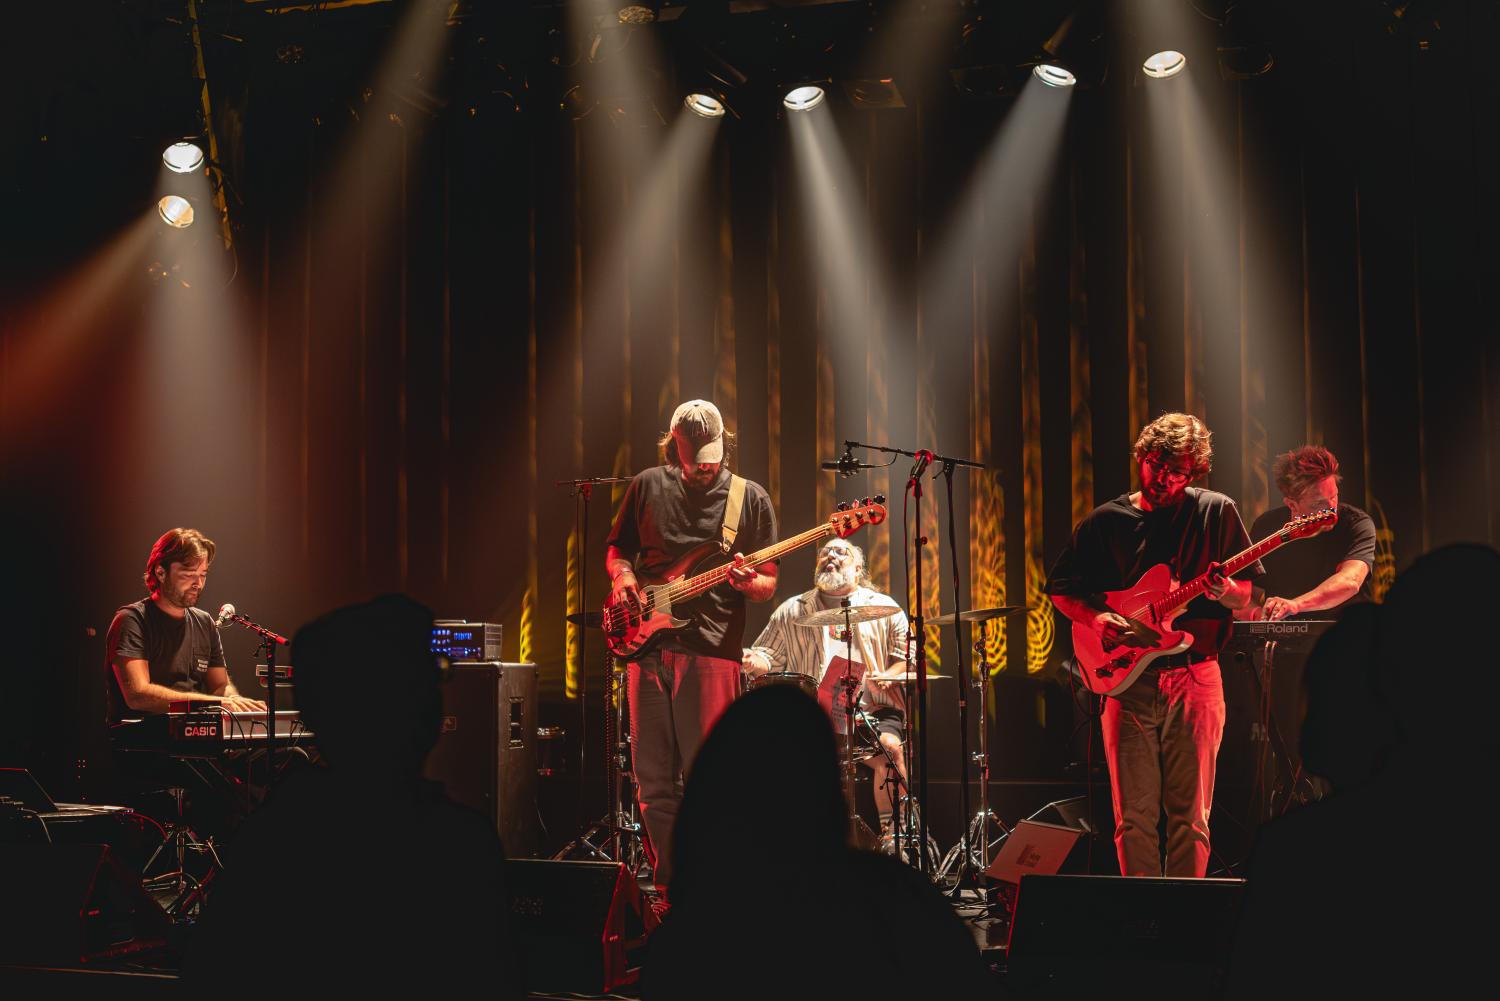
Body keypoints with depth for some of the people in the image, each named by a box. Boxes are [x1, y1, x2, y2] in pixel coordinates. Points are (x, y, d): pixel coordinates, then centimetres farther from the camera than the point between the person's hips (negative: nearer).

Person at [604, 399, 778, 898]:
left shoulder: (750, 499, 4)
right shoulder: (648, 486, 10)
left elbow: (768, 584, 7)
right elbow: (617, 548, 20)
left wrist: (748, 583, -16)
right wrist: (621, 577, -1)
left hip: (712, 650, -3)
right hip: (647, 642, 3)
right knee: (653, 778, 6)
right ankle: (669, 885, 17)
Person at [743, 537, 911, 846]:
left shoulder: (883, 607, 13)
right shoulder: (792, 611, 17)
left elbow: (908, 655, 11)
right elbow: (769, 657, 17)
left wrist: (889, 676, -10)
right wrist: (754, 662, -7)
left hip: (872, 710, -1)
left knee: (889, 747, -31)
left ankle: (892, 834, -19)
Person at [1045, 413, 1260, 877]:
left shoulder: (1216, 512, 6)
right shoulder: (1105, 521, 7)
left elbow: (1245, 595, 9)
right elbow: (1061, 590, 12)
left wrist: (1227, 593, -14)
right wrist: (1096, 618, -7)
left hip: (1194, 677, -1)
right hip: (1127, 681, 1)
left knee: (1190, 816, 2)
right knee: (1134, 817, 1)